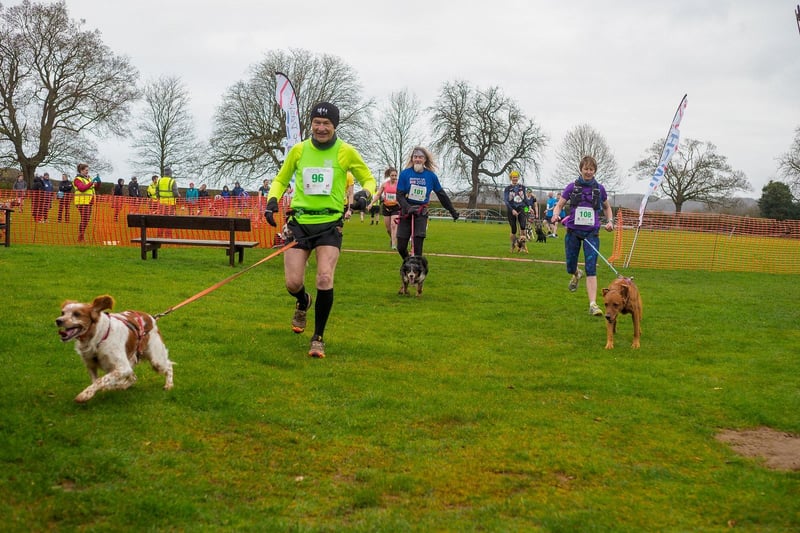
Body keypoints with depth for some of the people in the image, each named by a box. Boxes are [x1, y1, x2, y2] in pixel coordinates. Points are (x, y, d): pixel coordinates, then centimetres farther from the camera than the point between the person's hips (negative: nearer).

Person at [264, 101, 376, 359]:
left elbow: (368, 179, 9)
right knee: (293, 283, -6)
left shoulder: (346, 152, -1)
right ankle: (303, 303, 34)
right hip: (299, 221, 2)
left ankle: (318, 337, 1)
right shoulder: (298, 150, 4)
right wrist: (272, 200, -2)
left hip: (330, 223, -2)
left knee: (325, 279, -18)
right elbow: (280, 180, 17)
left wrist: (365, 193, -14)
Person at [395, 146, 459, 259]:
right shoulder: (405, 173, -5)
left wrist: (452, 211, 16)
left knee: (417, 247, -9)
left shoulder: (431, 176, -1)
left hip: (421, 213, 0)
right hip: (406, 212, 0)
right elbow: (399, 195, -6)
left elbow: (441, 195, 11)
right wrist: (408, 208, -23)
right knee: (401, 247, 2)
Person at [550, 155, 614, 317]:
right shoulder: (572, 187, 1)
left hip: (591, 233, -1)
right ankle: (576, 275, 47)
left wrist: (610, 221, 2)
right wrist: (555, 215, -20)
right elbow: (559, 205, 2)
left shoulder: (599, 189, 5)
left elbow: (607, 207, 20)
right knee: (570, 267, 8)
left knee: (591, 269, -12)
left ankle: (593, 304, -15)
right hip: (573, 232, 1)